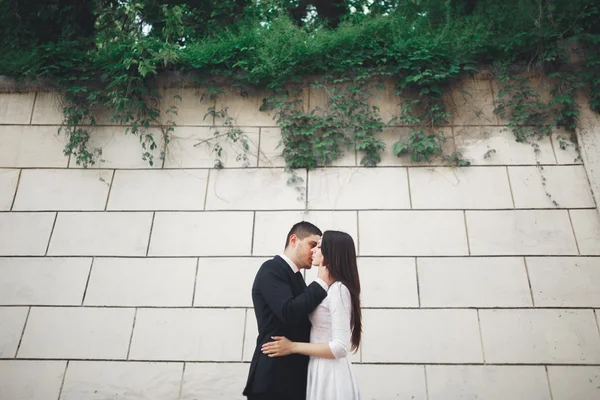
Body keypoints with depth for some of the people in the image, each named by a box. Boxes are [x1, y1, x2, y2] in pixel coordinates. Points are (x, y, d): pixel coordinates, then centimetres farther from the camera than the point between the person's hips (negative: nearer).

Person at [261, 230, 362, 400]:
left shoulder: (338, 289, -18)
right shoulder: (328, 289, 11)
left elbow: (341, 347, -23)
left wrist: (293, 346, -18)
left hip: (330, 374, -9)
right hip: (322, 371, 9)